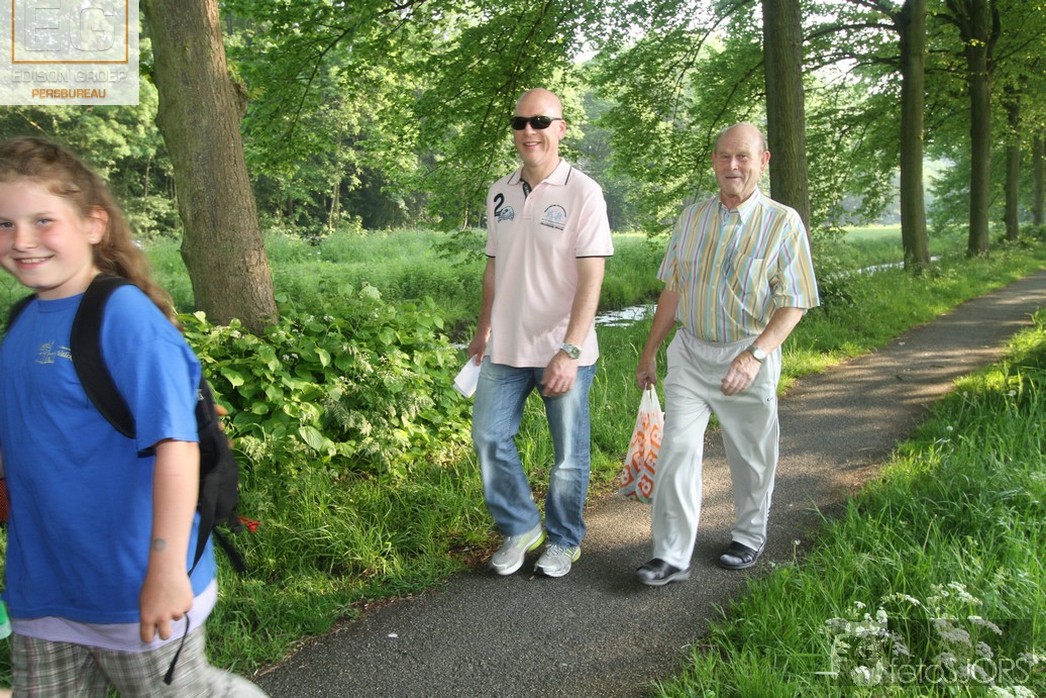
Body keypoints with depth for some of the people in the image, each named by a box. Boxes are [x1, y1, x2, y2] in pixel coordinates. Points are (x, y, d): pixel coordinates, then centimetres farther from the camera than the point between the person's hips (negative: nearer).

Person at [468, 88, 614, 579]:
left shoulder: (582, 192, -9)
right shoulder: (500, 192, 8)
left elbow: (590, 278, -15)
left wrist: (569, 351, -22)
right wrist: (483, 331, 17)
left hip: (564, 352, -5)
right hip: (506, 349, 5)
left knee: (568, 456, 8)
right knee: (489, 439, 7)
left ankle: (563, 541, 29)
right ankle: (520, 528, 28)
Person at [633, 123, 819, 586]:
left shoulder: (783, 223, -6)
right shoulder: (691, 217, 6)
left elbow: (794, 304, -9)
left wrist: (755, 355, -22)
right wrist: (649, 351, 12)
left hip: (749, 359, -2)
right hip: (690, 353, 3)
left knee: (751, 457, 11)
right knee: (677, 449, -5)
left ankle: (749, 537, 35)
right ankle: (671, 556, 4)